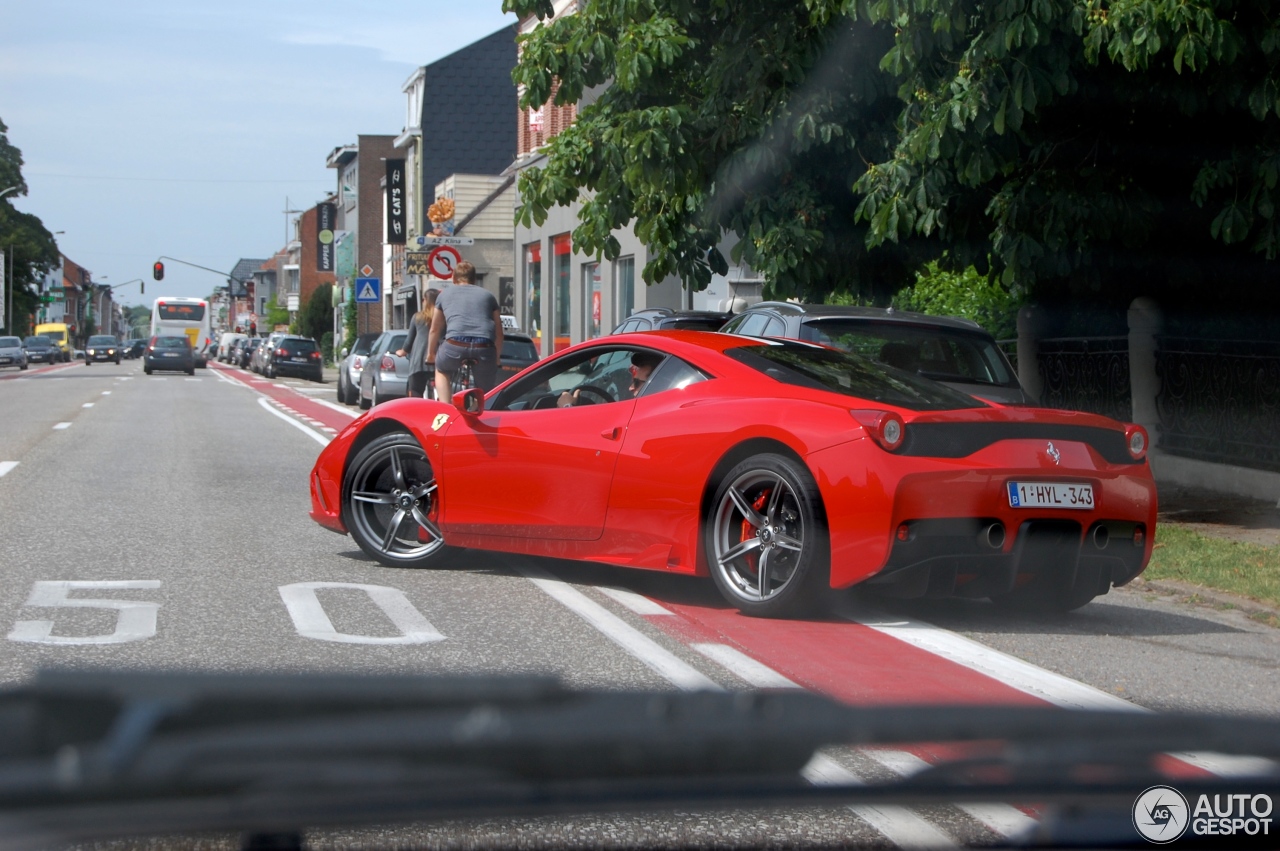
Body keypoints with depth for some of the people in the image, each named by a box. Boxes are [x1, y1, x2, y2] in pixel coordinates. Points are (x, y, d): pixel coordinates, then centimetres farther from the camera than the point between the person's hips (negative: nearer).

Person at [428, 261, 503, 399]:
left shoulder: (445, 294, 24)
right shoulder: (488, 295, 26)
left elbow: (435, 330, 30)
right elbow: (498, 333, 26)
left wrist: (430, 353, 45)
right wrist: (496, 357, 39)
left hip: (455, 346, 0)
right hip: (484, 347, 1)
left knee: (442, 370, 31)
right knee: (485, 394, 19)